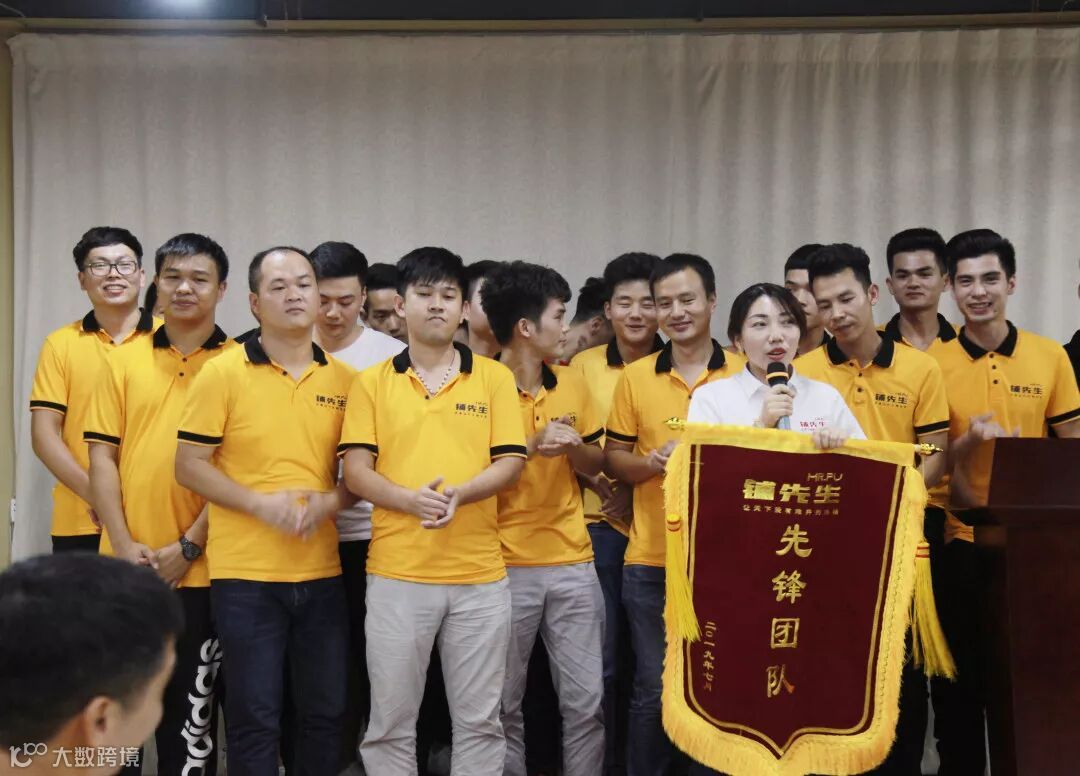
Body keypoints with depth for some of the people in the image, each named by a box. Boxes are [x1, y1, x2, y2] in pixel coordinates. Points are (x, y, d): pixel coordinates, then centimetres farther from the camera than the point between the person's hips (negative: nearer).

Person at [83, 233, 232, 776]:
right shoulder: (124, 361, 7)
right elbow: (102, 454, 4)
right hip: (126, 564, 3)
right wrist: (123, 543, -7)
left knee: (193, 703, 7)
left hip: (199, 567, -2)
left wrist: (189, 546, -11)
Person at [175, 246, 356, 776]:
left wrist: (329, 502, -10)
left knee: (325, 713, 12)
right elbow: (190, 465, -5)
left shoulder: (344, 380, 6)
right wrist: (261, 502, -16)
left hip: (322, 572, 4)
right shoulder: (223, 373, -4)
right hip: (245, 572, -3)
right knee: (253, 717, 2)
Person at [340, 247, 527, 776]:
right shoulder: (372, 383, 5)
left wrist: (458, 493, -18)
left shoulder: (495, 378, 6)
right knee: (390, 719, 8)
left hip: (480, 574, 1)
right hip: (396, 573, 0)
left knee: (479, 719, 9)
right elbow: (356, 470, -1)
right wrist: (411, 499, -20)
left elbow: (510, 464, 1)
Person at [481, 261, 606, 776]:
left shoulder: (571, 383, 8)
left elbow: (596, 464, 13)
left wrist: (572, 446, -9)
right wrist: (531, 447, -19)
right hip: (505, 565, -4)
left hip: (572, 562, 4)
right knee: (504, 705, 8)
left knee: (586, 701, 7)